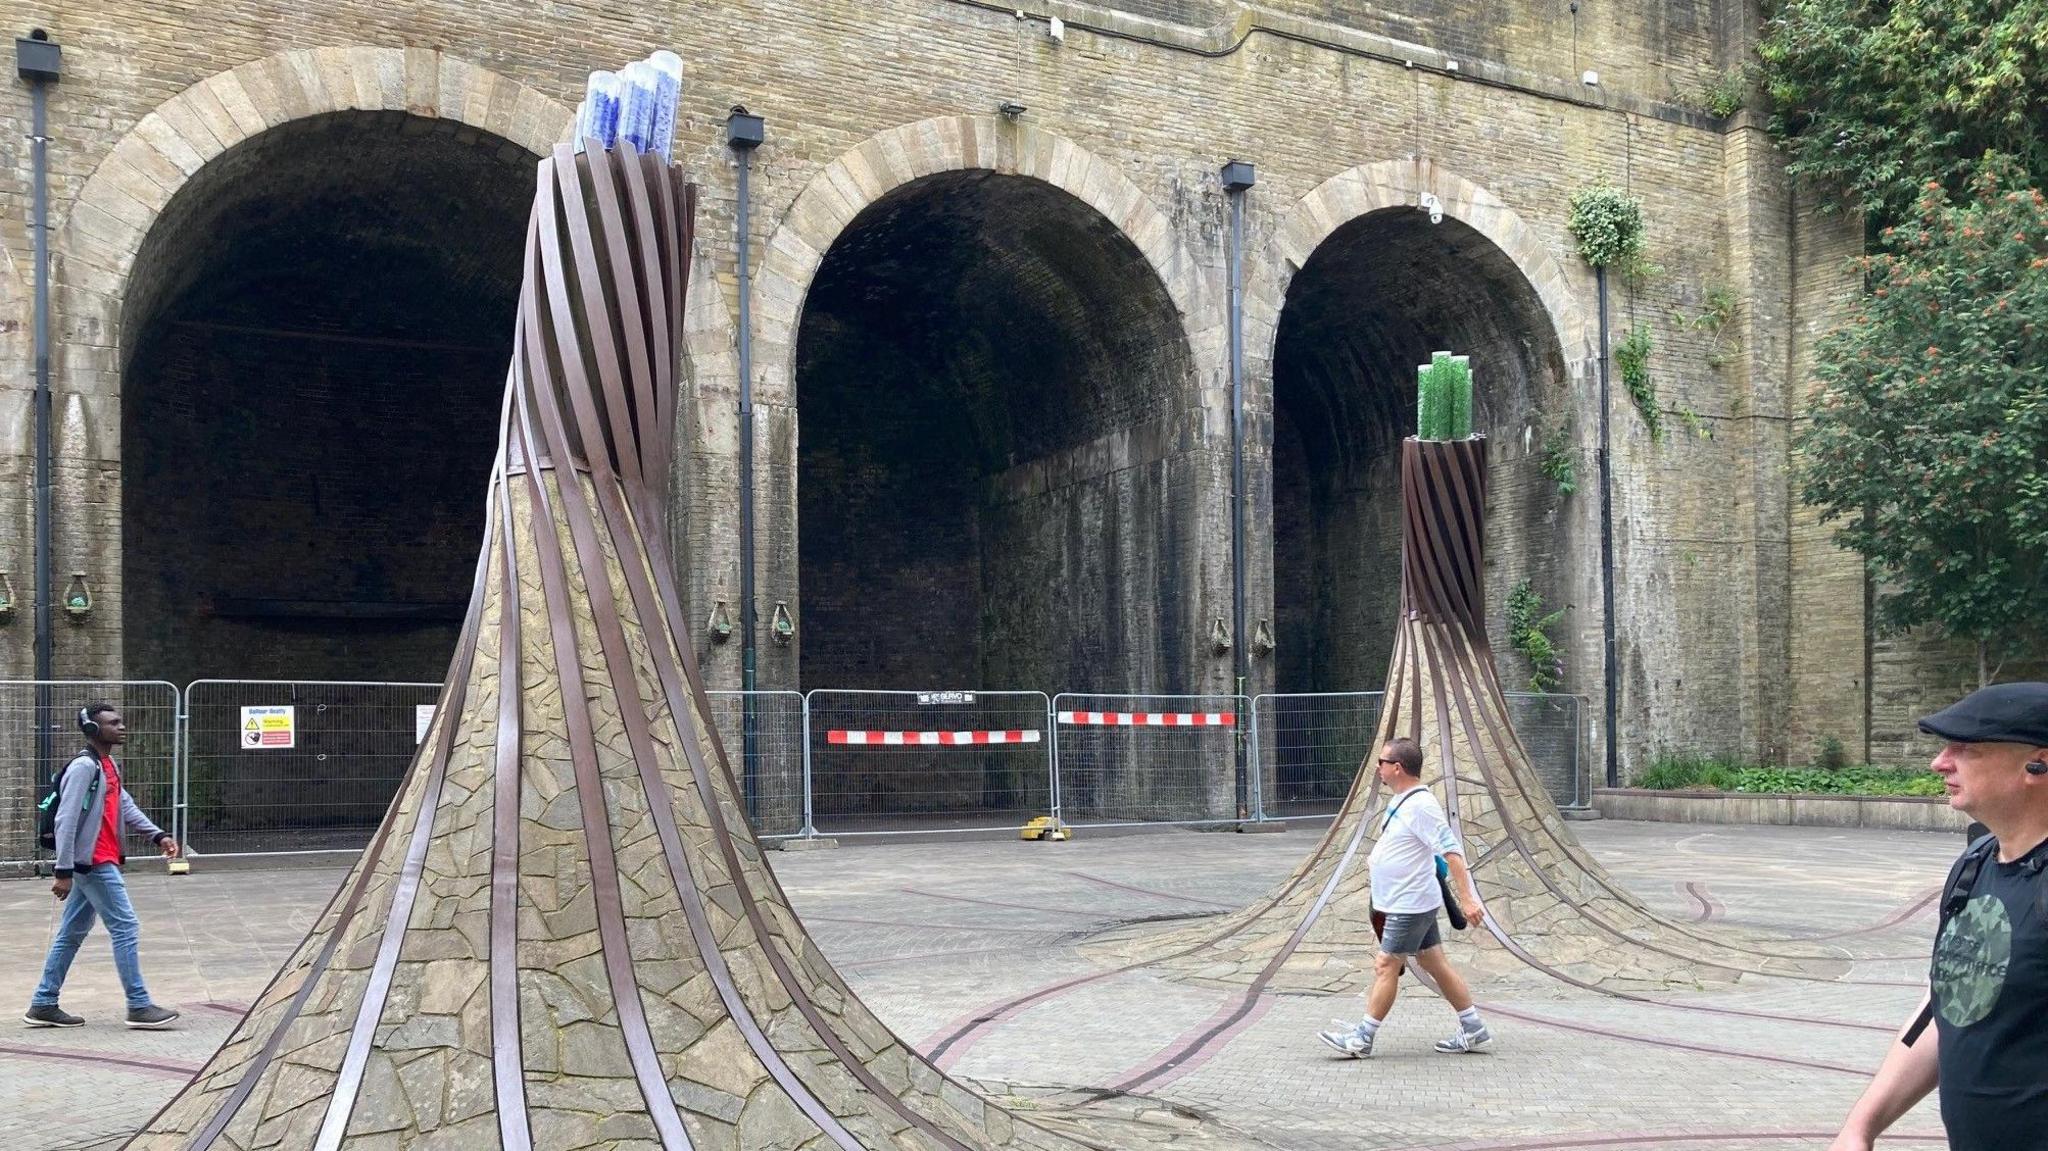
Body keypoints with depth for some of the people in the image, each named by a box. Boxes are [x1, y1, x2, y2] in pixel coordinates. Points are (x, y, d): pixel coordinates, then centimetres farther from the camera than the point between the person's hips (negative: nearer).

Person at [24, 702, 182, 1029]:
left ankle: (43, 1005, 21)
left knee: (71, 934, 14)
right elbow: (66, 821, -19)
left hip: (100, 862, 10)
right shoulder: (84, 767, -16)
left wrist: (158, 835, 4)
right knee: (125, 928, -7)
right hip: (93, 862, -10)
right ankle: (139, 1007, -4)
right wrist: (64, 871, -21)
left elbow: (126, 806, 17)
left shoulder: (109, 766, 14)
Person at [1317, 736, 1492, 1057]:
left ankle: (1362, 1038, 4)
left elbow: (1452, 852, -25)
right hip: (1410, 902, 10)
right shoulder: (1400, 800, 10)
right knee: (1436, 964, 12)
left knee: (1386, 966, -3)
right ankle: (1473, 1030, 18)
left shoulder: (1421, 805, -21)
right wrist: (1377, 859, 17)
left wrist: (1468, 899, -28)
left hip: (1410, 906, -10)